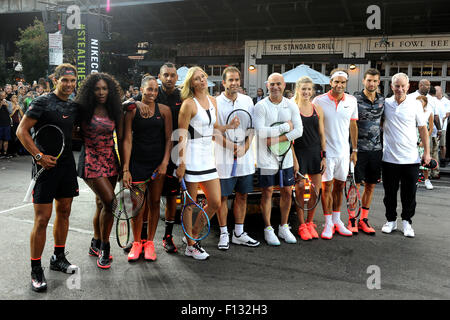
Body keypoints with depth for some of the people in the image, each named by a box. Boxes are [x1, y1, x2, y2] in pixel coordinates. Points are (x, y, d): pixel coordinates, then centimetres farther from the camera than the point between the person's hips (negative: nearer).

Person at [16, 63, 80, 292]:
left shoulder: (74, 107, 10)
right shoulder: (43, 102, -9)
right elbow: (22, 131, -11)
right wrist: (39, 156, -18)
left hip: (67, 164, 7)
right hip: (46, 164, -6)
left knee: (64, 212, 14)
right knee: (42, 218, -5)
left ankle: (58, 258, 31)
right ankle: (36, 269, 8)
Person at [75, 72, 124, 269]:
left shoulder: (115, 112, 5)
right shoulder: (84, 109, -3)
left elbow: (120, 140, 6)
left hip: (110, 160, 4)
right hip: (91, 161, -4)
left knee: (101, 203, 12)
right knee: (110, 202, -15)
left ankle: (96, 245, 30)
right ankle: (104, 249, 1)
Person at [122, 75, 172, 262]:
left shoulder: (164, 110, 2)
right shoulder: (132, 111, -1)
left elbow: (169, 139, 3)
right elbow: (127, 140, -4)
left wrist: (165, 163, -8)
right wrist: (125, 169, -9)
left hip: (158, 163, 2)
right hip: (137, 162, -1)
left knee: (154, 203, 8)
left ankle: (149, 242, 23)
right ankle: (136, 243, 18)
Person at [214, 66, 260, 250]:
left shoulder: (247, 101, 8)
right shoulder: (216, 103, -5)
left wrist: (245, 147, -7)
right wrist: (232, 146, -17)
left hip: (245, 157, 4)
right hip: (224, 158, -4)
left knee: (242, 195, 11)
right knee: (223, 197, 4)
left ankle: (239, 234, 24)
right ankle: (224, 234, 18)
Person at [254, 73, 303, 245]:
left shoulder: (291, 105, 4)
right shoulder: (261, 106, -8)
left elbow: (298, 130, -5)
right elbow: (261, 131, -20)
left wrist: (277, 139, -16)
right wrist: (285, 127, -15)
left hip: (285, 156, 4)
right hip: (266, 157, -4)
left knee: (287, 192, 10)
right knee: (267, 192, 4)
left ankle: (283, 227, 26)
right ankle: (268, 229, 18)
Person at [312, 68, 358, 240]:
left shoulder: (352, 101, 3)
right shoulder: (319, 101, -8)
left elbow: (353, 126, 12)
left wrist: (354, 150, 11)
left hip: (344, 152, 4)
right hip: (326, 151, -3)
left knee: (339, 186, 12)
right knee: (326, 186, 1)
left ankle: (337, 220, 25)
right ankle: (328, 224, 11)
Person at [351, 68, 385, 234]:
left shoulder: (382, 100, 9)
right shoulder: (355, 99, -6)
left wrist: (381, 141, 15)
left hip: (376, 148, 5)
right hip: (359, 148, -5)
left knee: (370, 186, 9)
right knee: (355, 185, 0)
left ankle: (363, 219, 20)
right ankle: (352, 220, 12)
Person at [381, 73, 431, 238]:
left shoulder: (415, 104, 0)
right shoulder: (385, 103, 2)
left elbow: (423, 129, 5)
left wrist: (427, 152, 2)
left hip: (410, 158, -1)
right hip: (389, 157, 1)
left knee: (409, 193, 6)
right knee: (390, 192, 10)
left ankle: (407, 221, 23)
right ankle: (391, 220, 26)